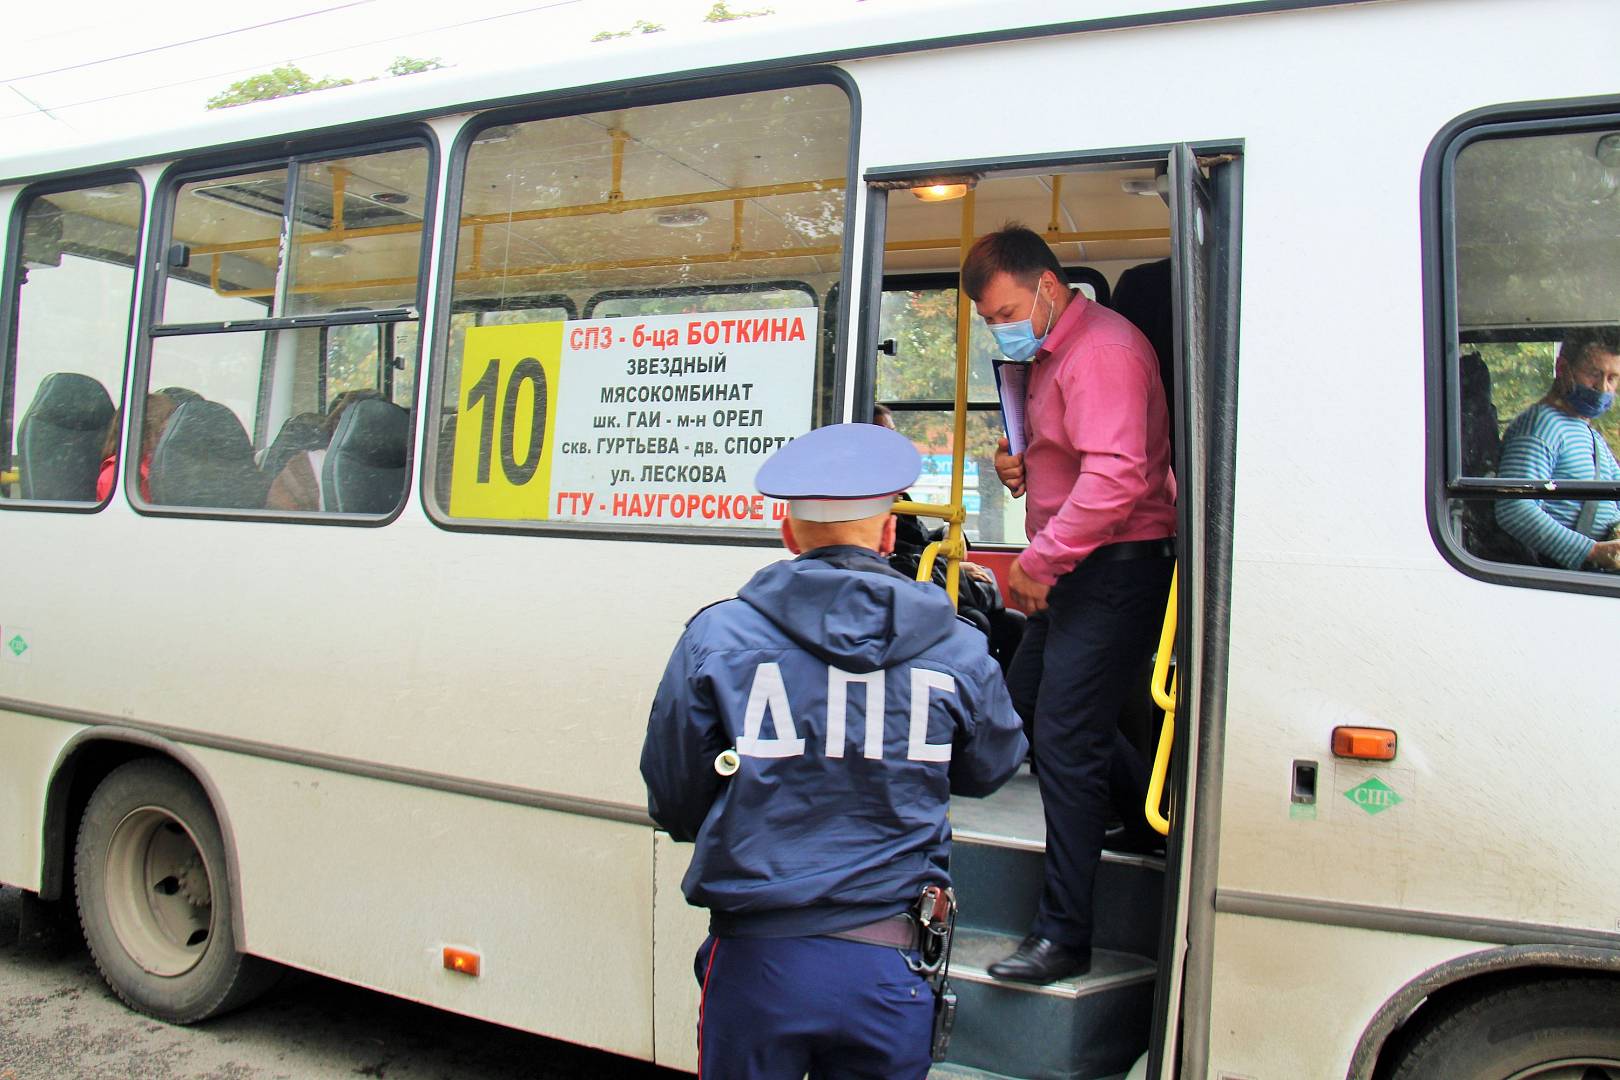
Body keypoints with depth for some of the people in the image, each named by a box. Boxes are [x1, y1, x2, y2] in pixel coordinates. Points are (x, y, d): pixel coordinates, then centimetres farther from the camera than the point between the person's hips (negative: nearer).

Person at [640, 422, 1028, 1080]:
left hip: (756, 960, -1)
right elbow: (989, 771, 16)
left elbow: (672, 805, 2)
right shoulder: (959, 653, -3)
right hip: (887, 968, 1)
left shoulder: (714, 638, -7)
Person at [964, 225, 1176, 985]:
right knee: (1026, 702, 21)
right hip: (1073, 571, 11)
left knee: (1063, 738, -11)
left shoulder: (1101, 350, -17)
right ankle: (1151, 821, 36)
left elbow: (1115, 476, -28)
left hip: (1118, 569, -11)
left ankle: (1064, 936, -1)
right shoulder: (1049, 355, 16)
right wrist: (1020, 467, 7)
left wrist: (1037, 563, -23)